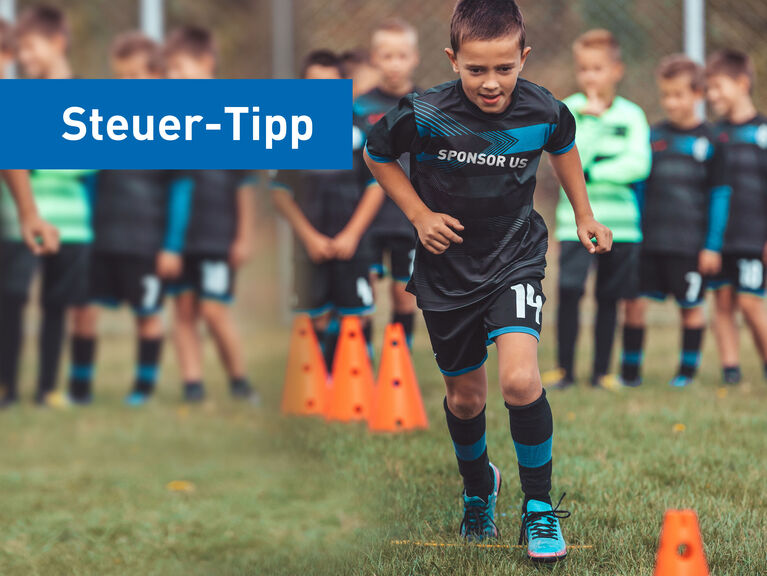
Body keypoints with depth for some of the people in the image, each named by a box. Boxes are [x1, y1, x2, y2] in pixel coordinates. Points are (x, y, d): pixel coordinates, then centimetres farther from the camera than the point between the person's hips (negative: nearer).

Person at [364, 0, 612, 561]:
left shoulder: (544, 111, -15)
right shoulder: (424, 116, -21)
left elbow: (564, 146, 11)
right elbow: (377, 154, 0)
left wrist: (584, 214, 14)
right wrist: (419, 214, -9)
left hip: (514, 259, -1)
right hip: (447, 268, 1)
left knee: (520, 381, -22)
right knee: (465, 398, 15)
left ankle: (540, 505, -2)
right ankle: (478, 487, 46)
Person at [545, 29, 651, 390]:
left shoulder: (631, 115, 4)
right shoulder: (567, 111, 0)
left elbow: (639, 164, -8)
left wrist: (593, 173, -13)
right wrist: (592, 119, -17)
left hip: (620, 222, 1)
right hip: (576, 221, -1)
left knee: (609, 298, 6)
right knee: (569, 292, -10)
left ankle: (602, 370, 14)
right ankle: (565, 369, -1)